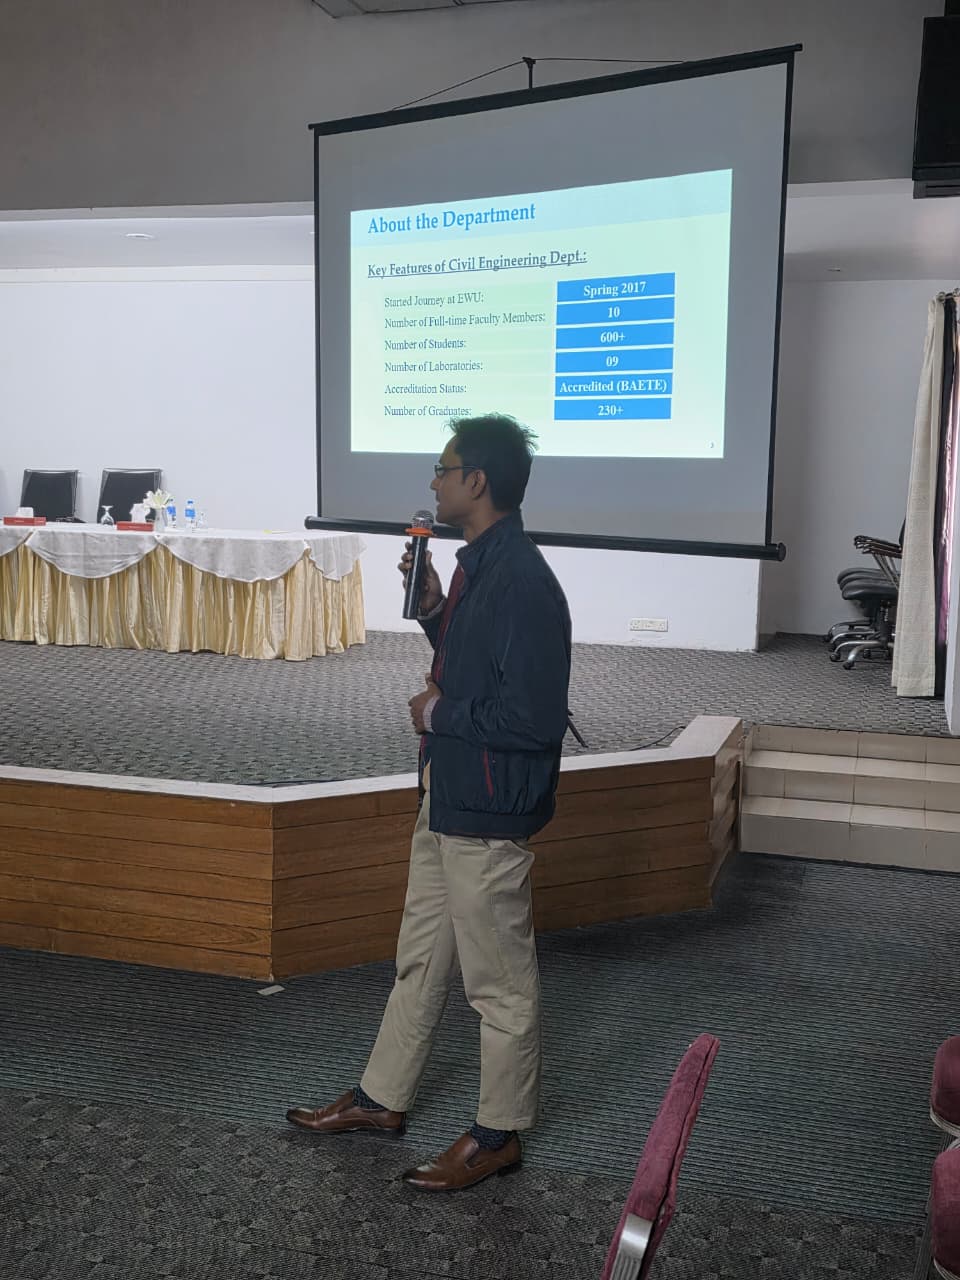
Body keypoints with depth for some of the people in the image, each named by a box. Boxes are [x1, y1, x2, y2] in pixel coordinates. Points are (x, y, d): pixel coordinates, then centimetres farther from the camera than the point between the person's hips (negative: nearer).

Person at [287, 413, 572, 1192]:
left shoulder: (522, 584, -24)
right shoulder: (478, 564, 7)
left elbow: (535, 718, -28)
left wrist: (439, 715, -16)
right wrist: (431, 604, 5)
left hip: (490, 813, -10)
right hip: (448, 797, 10)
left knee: (499, 980, 7)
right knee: (422, 957, 22)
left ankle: (499, 1134, 25)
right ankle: (383, 1099, 38)